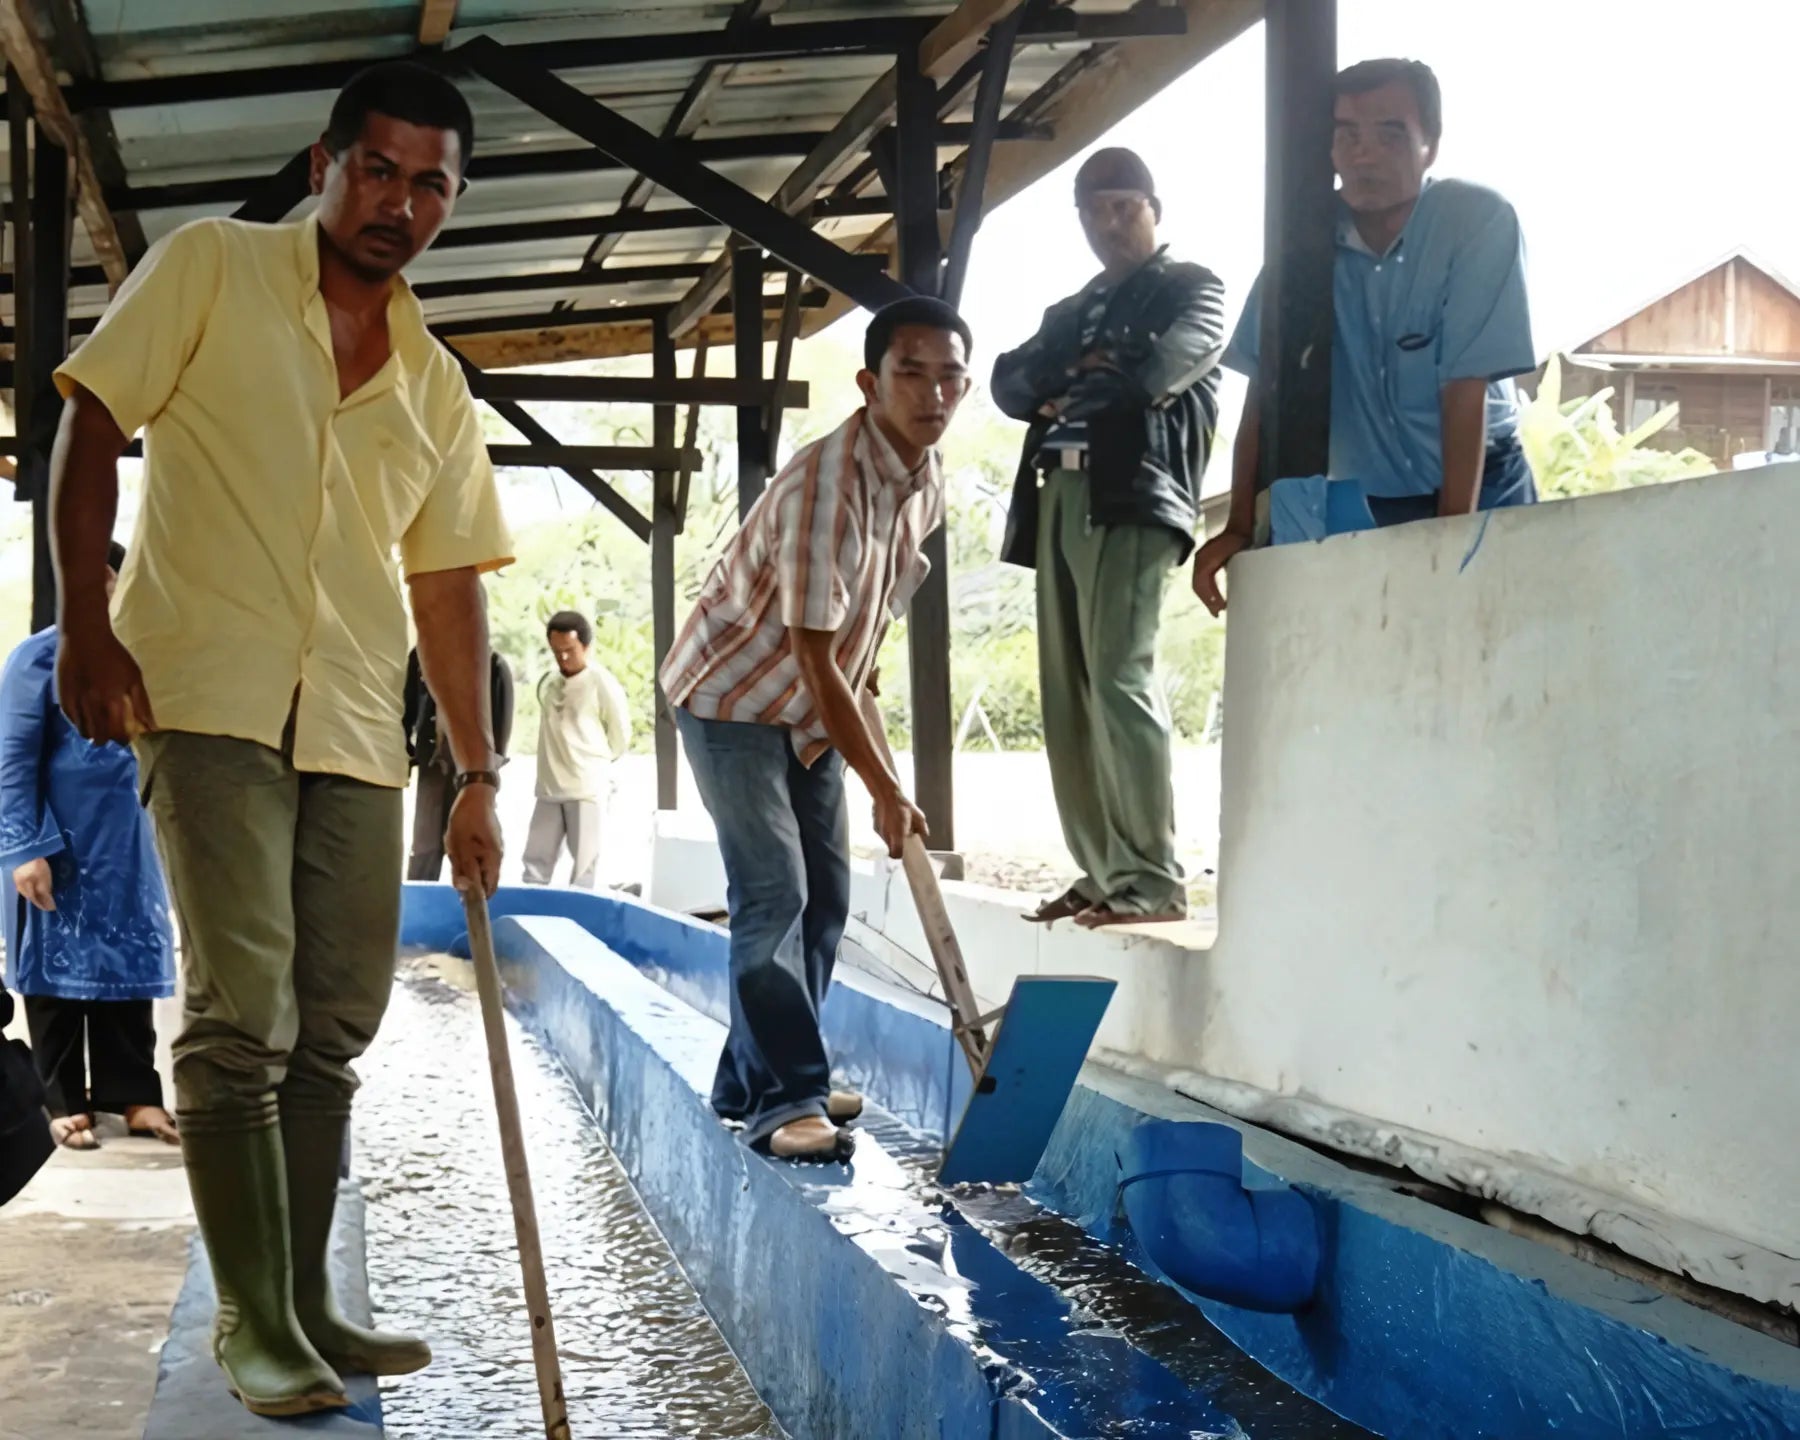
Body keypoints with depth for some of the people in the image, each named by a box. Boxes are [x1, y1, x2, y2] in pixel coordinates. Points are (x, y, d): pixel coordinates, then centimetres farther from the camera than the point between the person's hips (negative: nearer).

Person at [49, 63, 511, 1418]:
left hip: (358, 728, 5)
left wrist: (478, 772, 10)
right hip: (206, 694, -5)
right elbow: (92, 427, -1)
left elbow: (447, 583, 14)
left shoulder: (437, 387, 14)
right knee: (241, 1010, -10)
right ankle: (255, 1323, 1)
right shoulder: (211, 266, 2)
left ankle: (306, 1305, 18)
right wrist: (87, 629, -10)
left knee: (336, 1025, 6)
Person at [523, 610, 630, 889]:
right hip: (549, 787, 5)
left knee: (584, 862, -1)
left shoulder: (602, 683, -9)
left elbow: (620, 733, 1)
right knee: (536, 858, 4)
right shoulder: (548, 684, 8)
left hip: (586, 787, -5)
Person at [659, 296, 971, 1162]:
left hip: (814, 709, 9)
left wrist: (875, 740, 15)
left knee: (823, 898, 8)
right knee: (773, 896, -15)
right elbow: (813, 659, -28)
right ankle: (786, 1100, -10)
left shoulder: (926, 486, -2)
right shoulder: (825, 483, -29)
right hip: (732, 698, -8)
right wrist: (886, 791, -23)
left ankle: (750, 1079, 19)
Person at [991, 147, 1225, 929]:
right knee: (1066, 692, 2)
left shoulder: (1191, 288, 10)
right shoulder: (1069, 312, 28)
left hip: (1132, 495, -7)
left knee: (1119, 677, -18)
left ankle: (1153, 881, -18)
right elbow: (1009, 382, 14)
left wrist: (1070, 393, 5)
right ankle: (1102, 873, 5)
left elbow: (1159, 371, -8)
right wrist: (1075, 371, -4)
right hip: (1058, 497, 7)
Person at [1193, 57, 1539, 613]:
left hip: (1482, 490, -2)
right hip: (1364, 504, 2)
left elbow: (1467, 389, -20)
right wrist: (1241, 526, -16)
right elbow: (1267, 385, -8)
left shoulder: (1479, 221, -16)